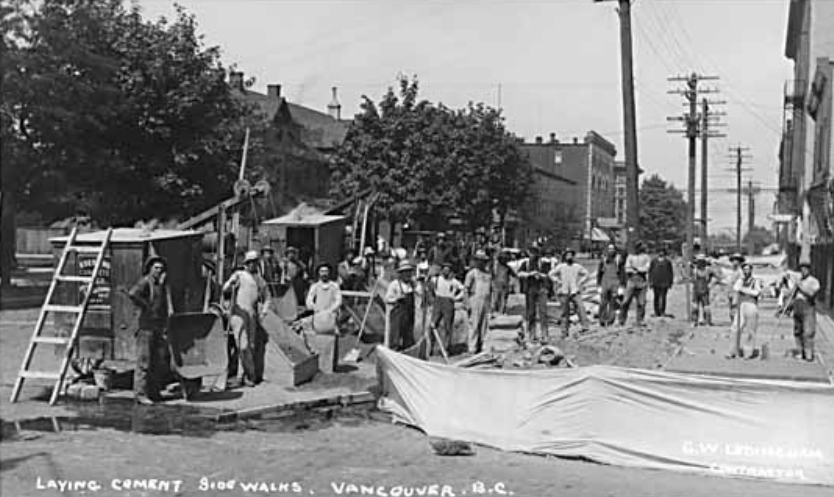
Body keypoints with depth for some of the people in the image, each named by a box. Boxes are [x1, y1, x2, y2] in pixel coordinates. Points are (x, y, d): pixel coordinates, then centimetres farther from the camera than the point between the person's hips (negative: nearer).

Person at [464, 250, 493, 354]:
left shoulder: (488, 274, 16)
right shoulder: (472, 273, -1)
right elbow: (466, 289, -5)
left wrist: (490, 303, 14)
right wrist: (468, 303, -11)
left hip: (486, 301, 6)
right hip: (475, 300, -6)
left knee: (484, 325, 4)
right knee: (474, 325, -6)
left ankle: (480, 346, 10)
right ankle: (472, 347, -2)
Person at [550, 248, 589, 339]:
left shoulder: (577, 266, 7)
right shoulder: (560, 266, 3)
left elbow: (585, 273, 20)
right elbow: (551, 274, 8)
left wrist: (580, 282, 8)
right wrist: (558, 281, -3)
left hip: (575, 291, 0)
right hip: (564, 292, 0)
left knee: (580, 307, -21)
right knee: (565, 312, 4)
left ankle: (584, 325, -26)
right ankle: (565, 331, 11)